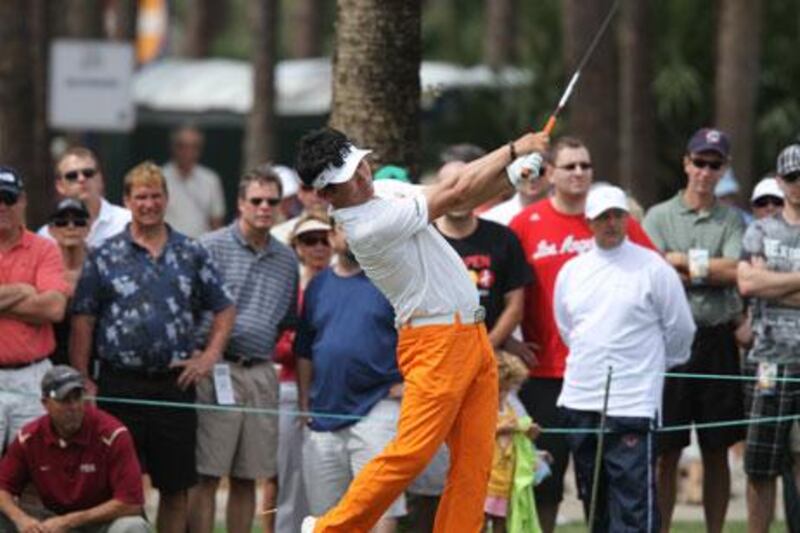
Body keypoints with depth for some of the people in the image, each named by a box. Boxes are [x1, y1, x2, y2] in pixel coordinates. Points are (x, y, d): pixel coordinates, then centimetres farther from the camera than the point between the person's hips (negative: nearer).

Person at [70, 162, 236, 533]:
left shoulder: (192, 254, 9)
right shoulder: (105, 257, 3)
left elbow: (224, 310, 15)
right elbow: (83, 321, 1)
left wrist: (210, 356, 1)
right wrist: (82, 379, -6)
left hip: (175, 381, 2)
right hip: (120, 385, -2)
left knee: (175, 486, 6)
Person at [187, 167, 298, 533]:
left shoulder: (287, 260, 15)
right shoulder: (210, 248, -2)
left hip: (261, 374, 5)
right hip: (216, 370, -5)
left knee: (248, 477, 8)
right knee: (206, 476, -6)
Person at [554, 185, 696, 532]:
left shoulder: (653, 269, -4)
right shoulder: (571, 272, 10)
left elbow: (680, 329, 3)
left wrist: (654, 366, 15)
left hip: (633, 403, -5)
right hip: (579, 400, 5)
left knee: (633, 504, -11)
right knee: (594, 500, 13)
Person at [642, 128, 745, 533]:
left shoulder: (731, 221, 10)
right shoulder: (659, 217, 5)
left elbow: (735, 271, -6)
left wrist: (683, 262, -6)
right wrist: (710, 271, -4)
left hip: (717, 342, 2)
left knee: (717, 450, 6)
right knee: (667, 451, 0)